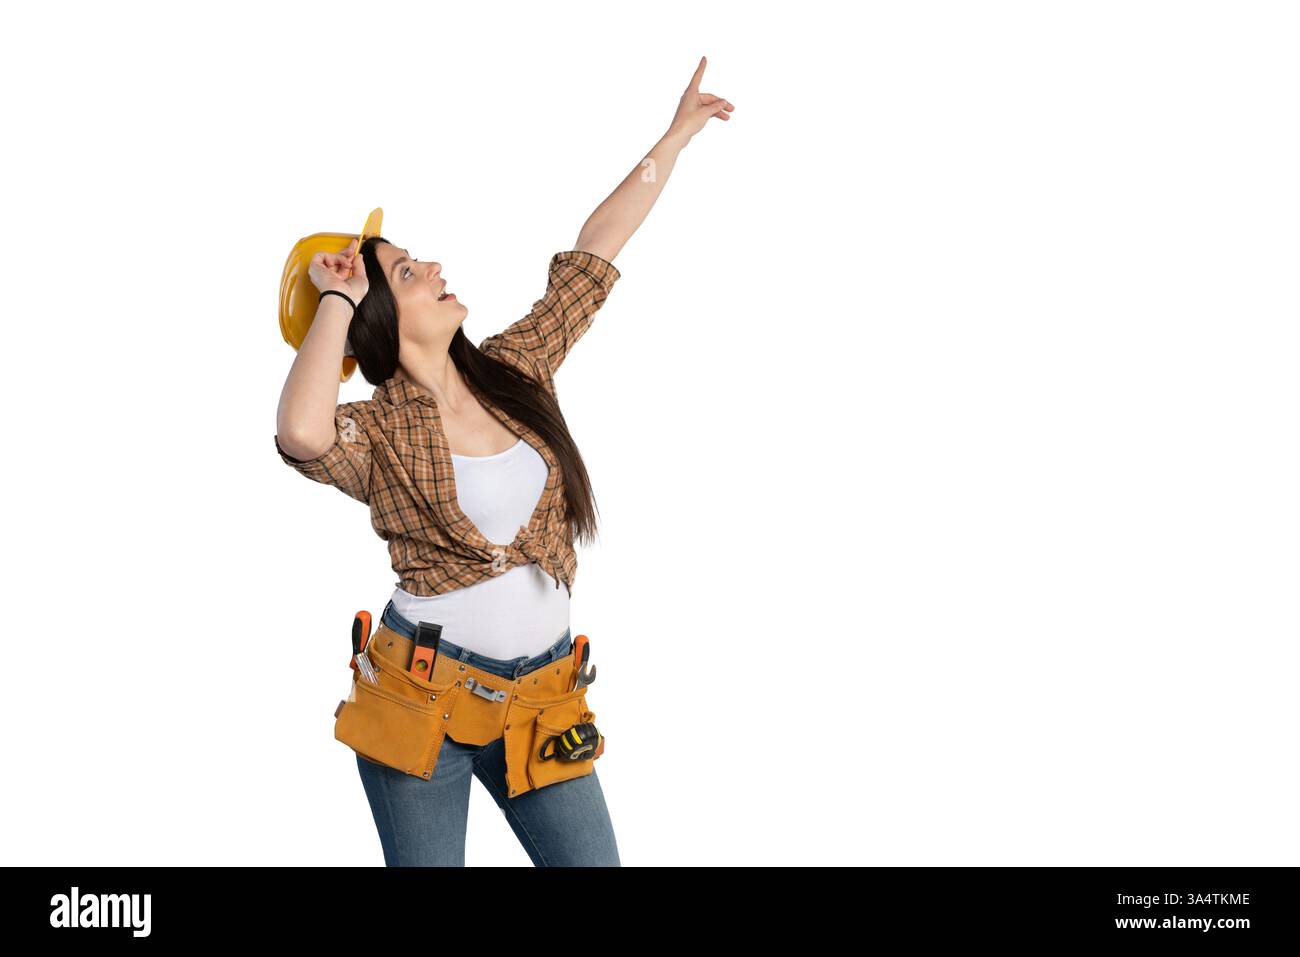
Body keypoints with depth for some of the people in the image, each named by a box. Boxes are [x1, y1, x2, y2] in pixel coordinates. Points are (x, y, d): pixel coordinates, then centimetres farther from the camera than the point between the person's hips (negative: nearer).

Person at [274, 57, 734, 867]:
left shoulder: (516, 370, 4)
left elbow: (597, 251, 8)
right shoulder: (377, 433, -10)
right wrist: (336, 299, -21)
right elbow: (302, 435, -35)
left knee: (592, 860, 5)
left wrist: (678, 133, 12)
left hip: (540, 695, 4)